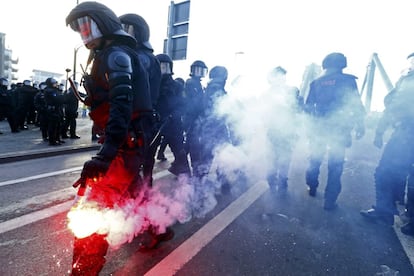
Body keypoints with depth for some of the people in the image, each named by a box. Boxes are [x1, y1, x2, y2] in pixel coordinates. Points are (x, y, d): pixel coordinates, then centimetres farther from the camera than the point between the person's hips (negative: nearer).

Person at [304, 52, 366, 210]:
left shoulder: (316, 82, 5)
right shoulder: (348, 80, -2)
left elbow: (308, 106, 6)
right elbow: (356, 105, -6)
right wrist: (360, 125, 3)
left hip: (318, 128, 3)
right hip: (339, 129, -2)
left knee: (315, 160, 18)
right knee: (335, 165, 4)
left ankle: (312, 188, 32)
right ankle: (330, 201, 6)